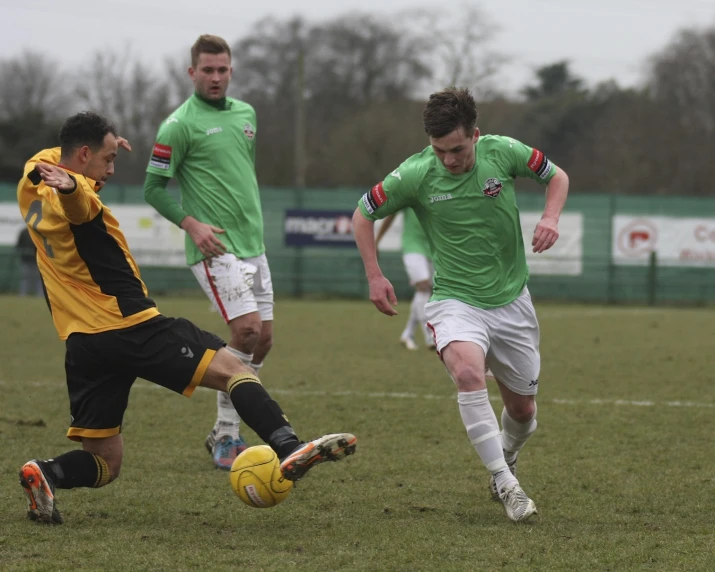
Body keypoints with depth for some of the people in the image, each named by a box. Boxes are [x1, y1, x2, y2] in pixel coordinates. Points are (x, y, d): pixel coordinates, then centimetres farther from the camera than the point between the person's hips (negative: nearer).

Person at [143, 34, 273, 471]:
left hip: (253, 245, 8)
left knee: (263, 339, 6)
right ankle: (226, 438, -7)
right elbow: (155, 188, -5)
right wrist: (192, 224, -16)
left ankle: (225, 433, 18)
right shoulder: (180, 124, -8)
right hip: (216, 247, -8)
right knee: (247, 330, -17)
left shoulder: (246, 114, 14)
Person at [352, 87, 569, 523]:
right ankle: (506, 484, -27)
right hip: (456, 300, -2)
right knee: (468, 371, -33)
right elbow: (364, 214, 3)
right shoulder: (415, 175, -13)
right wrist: (375, 276, -5)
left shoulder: (503, 152, -11)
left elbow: (557, 177, 7)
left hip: (511, 300, 2)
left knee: (522, 410, 9)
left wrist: (551, 218, -12)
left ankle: (505, 464, 44)